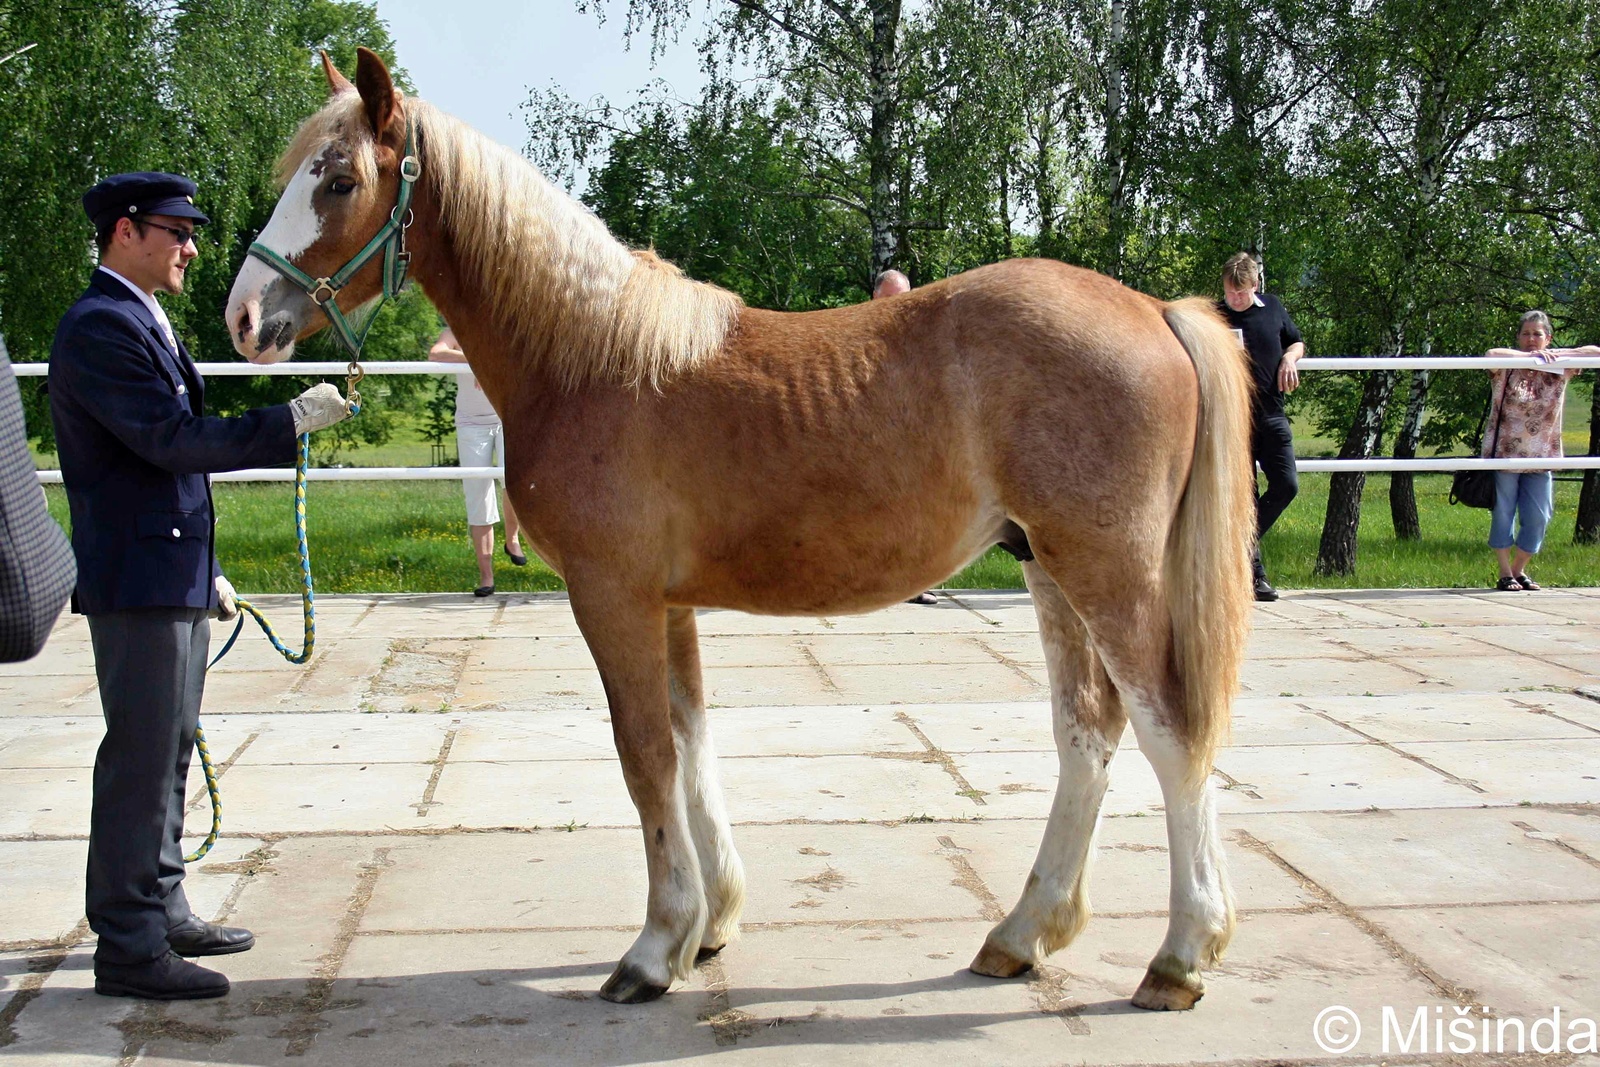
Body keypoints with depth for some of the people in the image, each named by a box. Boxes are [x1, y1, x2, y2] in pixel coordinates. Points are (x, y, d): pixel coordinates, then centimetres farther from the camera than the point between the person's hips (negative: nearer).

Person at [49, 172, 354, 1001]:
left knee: (167, 753, 17)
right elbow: (172, 440, -22)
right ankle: (129, 948, 5)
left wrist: (205, 570, 21)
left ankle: (161, 910, 29)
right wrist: (291, 421, -19)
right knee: (141, 759, -4)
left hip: (173, 575, 10)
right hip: (137, 581, -10)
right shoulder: (99, 327, -15)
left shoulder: (141, 323, 17)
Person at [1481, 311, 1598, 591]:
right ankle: (1505, 574, 13)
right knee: (1503, 514, 3)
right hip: (1504, 452, -3)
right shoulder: (1506, 366, -7)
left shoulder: (1558, 367, 4)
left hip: (1540, 457, 3)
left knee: (1538, 518, 4)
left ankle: (1519, 570, 21)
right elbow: (1490, 355, -29)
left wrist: (1555, 355, -12)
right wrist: (1528, 356, -31)